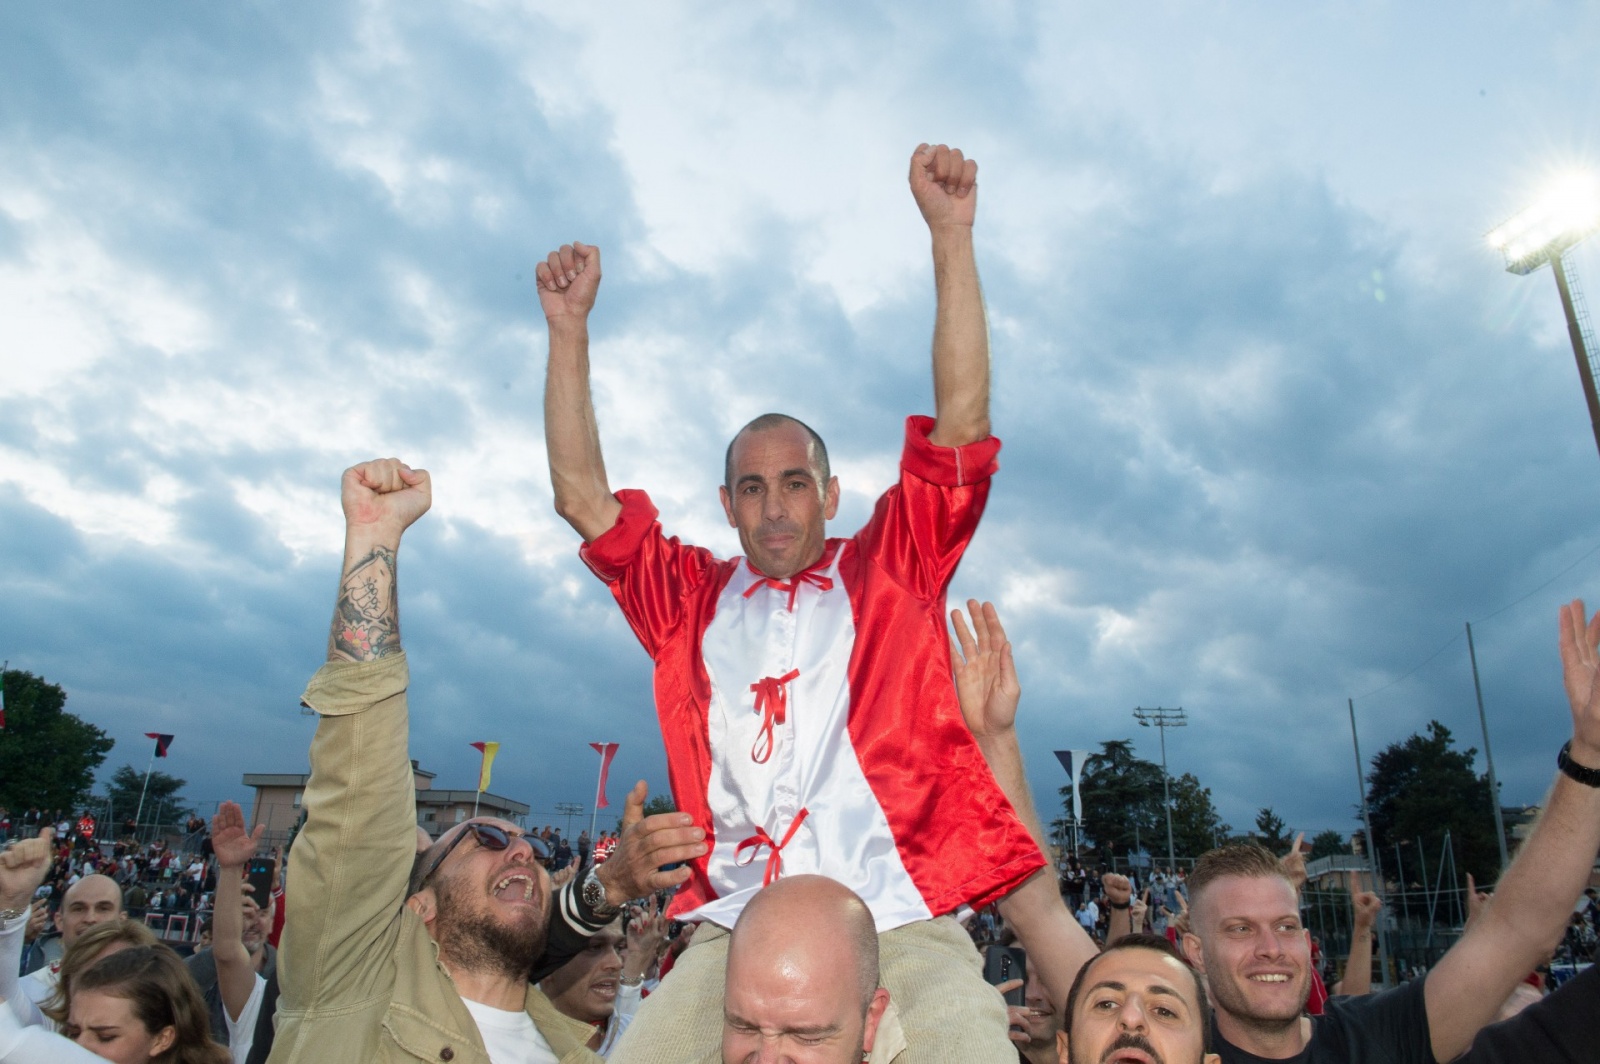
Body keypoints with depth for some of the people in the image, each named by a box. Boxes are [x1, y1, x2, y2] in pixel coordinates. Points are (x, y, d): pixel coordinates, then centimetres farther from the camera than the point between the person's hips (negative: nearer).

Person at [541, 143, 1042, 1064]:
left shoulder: (889, 572, 13)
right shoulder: (692, 601, 19)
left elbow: (963, 425, 5)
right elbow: (583, 497, 15)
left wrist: (952, 236, 0)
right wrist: (570, 332, 9)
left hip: (902, 924, -1)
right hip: (736, 933, 2)